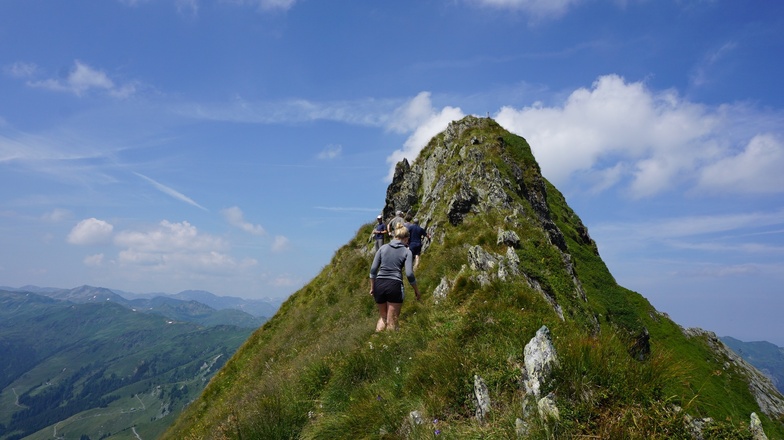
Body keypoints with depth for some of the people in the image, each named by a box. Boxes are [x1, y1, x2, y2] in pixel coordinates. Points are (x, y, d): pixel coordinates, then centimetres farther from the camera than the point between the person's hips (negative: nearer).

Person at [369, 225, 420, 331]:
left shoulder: (383, 247, 10)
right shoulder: (407, 252, 1)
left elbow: (373, 269, 5)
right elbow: (409, 274, -7)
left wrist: (372, 287, 13)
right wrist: (416, 290, 6)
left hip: (379, 284, 4)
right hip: (394, 285, -3)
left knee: (382, 317, 23)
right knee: (392, 322, 6)